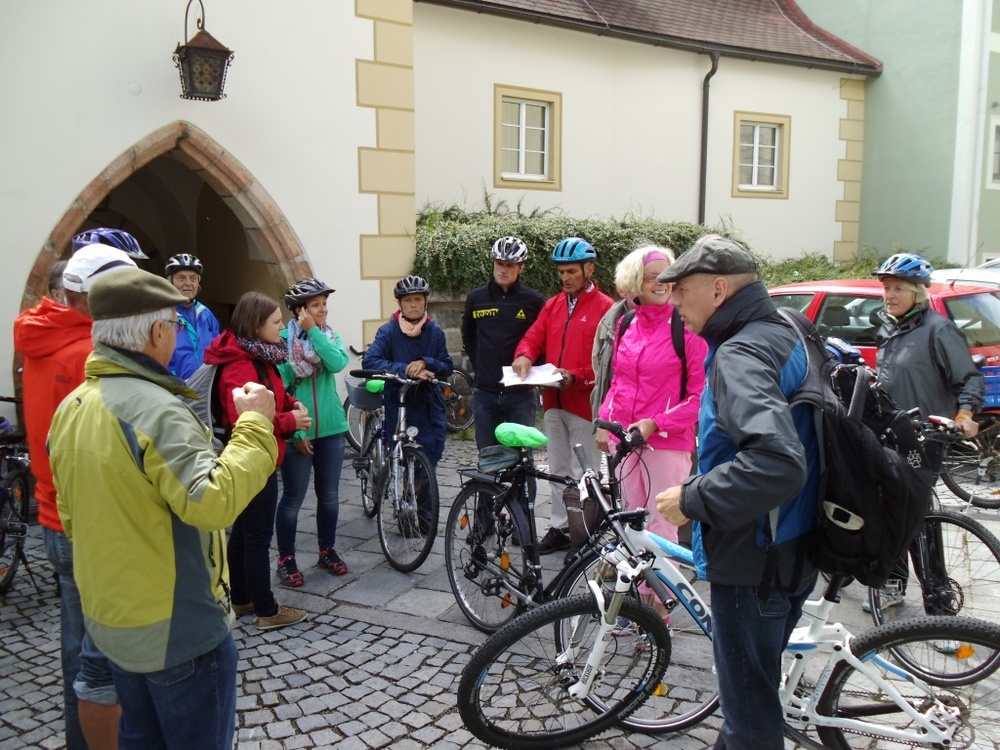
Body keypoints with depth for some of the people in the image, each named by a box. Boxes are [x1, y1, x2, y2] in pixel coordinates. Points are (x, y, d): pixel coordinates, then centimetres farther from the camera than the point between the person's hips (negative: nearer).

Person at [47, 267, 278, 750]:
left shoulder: (71, 408, 3)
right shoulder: (154, 408, -25)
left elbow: (70, 514, 11)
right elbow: (211, 501, -34)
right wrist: (254, 424, -26)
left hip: (108, 618, 8)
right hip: (177, 629, -8)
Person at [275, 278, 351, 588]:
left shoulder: (328, 335, 4)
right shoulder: (282, 340, -10)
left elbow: (338, 363, -16)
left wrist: (313, 331, -17)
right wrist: (295, 431, -14)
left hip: (331, 428, 5)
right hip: (298, 432, -4)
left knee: (329, 495, 14)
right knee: (293, 498, 3)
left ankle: (327, 551, 30)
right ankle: (286, 559, 17)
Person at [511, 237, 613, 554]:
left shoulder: (604, 307, -9)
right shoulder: (552, 305, 13)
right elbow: (534, 338, 8)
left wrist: (575, 377, -22)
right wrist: (524, 356, -14)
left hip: (585, 403, -6)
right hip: (553, 402, 7)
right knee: (558, 470, 15)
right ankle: (559, 528, 26)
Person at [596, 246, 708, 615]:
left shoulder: (686, 327, -10)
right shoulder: (625, 325, 9)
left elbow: (701, 394, -11)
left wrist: (654, 424, -17)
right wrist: (605, 422, 9)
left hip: (667, 442, -6)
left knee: (661, 528, 1)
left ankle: (660, 603, 14)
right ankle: (642, 595, 28)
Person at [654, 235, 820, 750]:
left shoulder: (740, 355, -23)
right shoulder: (786, 336, 9)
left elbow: (779, 464, -37)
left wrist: (692, 500, -25)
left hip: (753, 563, -10)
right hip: (793, 553, 10)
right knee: (751, 689, 26)